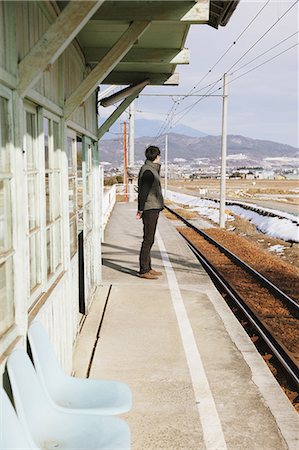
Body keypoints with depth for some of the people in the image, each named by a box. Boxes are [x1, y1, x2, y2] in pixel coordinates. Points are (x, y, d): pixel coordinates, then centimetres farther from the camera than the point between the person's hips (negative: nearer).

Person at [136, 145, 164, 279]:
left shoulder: (152, 169, 16)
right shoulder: (148, 171, -15)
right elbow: (143, 192, -19)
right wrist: (140, 209, -18)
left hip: (153, 209, 10)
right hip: (150, 209, -10)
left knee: (149, 239, 14)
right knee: (148, 240, -7)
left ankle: (148, 268, 22)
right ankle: (144, 271, -2)